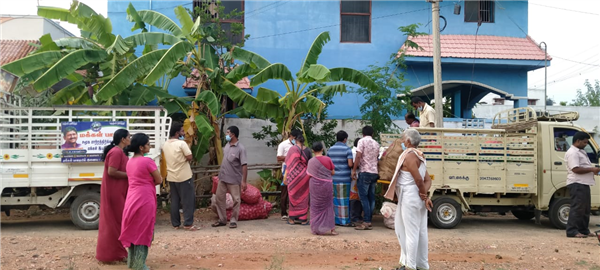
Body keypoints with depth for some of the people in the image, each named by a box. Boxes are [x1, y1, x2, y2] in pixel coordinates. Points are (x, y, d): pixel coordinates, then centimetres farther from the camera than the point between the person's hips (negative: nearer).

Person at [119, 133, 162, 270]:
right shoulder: (147, 161, -13)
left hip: (132, 198, 8)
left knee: (133, 229, 15)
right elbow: (159, 180, -6)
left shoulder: (130, 162, 11)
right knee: (143, 230, 0)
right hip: (144, 199, -8)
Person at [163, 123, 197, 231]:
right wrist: (184, 159, 1)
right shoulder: (181, 143, -15)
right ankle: (188, 224, -1)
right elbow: (189, 157, -17)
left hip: (171, 176, 7)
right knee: (188, 200, 0)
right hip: (184, 176, -7)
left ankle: (175, 224, 14)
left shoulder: (165, 145, 7)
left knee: (174, 201, 11)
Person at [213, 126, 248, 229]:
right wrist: (221, 172, 16)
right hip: (223, 177, 7)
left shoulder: (240, 148, -15)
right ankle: (222, 219, 21)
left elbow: (244, 165, -17)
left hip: (234, 179, -7)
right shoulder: (227, 145, 6)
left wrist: (244, 181, -21)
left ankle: (233, 220, 15)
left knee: (236, 200, 3)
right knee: (219, 197, 10)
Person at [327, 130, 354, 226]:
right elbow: (350, 164, -14)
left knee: (334, 198, 11)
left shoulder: (330, 149, 9)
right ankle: (344, 220, 7)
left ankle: (334, 219, 16)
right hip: (344, 178, -5)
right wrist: (354, 164, 7)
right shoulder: (347, 149, -7)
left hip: (333, 178, 5)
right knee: (344, 199, 2)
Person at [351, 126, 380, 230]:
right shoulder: (376, 144, 15)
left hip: (365, 172, -7)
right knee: (371, 197, 7)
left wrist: (354, 170, -8)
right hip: (375, 172, 7)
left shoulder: (362, 141, -5)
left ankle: (366, 222, -10)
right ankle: (369, 221, 9)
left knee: (363, 197, -5)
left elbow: (358, 156, -12)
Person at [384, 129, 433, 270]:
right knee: (421, 231, 13)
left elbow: (419, 179, -19)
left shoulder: (408, 156, -15)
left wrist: (424, 195, -5)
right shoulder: (419, 156, 14)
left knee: (410, 231, -2)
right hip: (419, 198, 9)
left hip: (410, 197, -9)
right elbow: (428, 180, 7)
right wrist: (424, 196, -7)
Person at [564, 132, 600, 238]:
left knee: (586, 209, 13)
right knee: (577, 208, -12)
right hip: (577, 184, -11)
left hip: (584, 183, 11)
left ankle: (584, 230, 20)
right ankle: (572, 231, -10)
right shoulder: (572, 153, -13)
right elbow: (576, 169, -22)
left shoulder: (581, 152, 22)